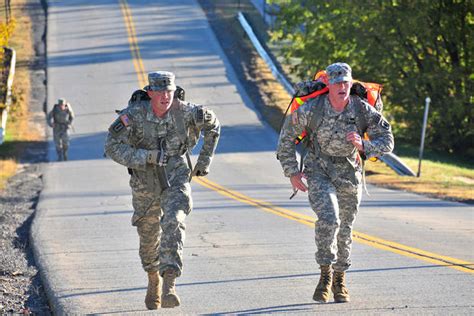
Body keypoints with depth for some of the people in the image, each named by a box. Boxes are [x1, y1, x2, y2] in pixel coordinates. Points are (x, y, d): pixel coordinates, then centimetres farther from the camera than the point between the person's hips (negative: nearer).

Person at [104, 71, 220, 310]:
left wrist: (204, 160, 7)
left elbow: (213, 126, 4)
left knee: (173, 224, -25)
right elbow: (113, 147, -22)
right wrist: (148, 156, -30)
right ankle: (153, 281, 44)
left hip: (176, 178, -1)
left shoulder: (184, 111, -16)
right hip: (145, 183, 1)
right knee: (149, 236, 15)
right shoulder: (134, 115, -21)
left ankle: (169, 288, -33)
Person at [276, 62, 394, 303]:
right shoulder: (311, 109, -16)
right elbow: (286, 137, -2)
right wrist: (292, 172, -4)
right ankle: (325, 274, -15)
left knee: (344, 230, 12)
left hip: (350, 177, 2)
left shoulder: (363, 110, -13)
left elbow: (387, 141, -8)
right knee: (328, 218, -26)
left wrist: (364, 146, -28)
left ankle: (339, 280, 31)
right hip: (319, 173, -2)